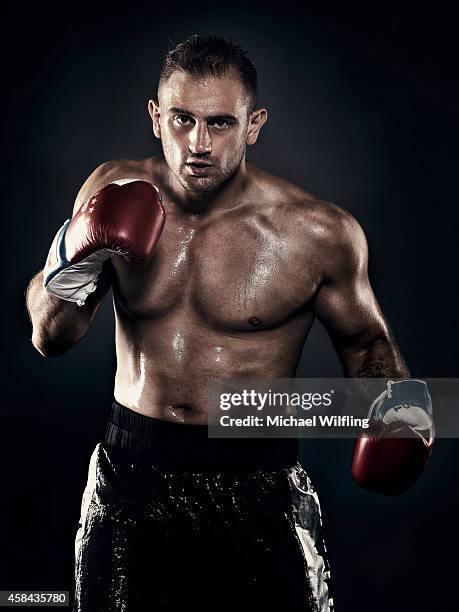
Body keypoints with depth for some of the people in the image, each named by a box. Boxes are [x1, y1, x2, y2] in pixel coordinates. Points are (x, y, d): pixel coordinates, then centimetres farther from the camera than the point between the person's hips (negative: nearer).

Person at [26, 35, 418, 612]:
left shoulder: (320, 233, -13)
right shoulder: (113, 193, -6)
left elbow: (365, 341, 4)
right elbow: (50, 339, 1)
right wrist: (73, 257, -18)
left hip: (257, 482, -2)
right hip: (130, 469, 3)